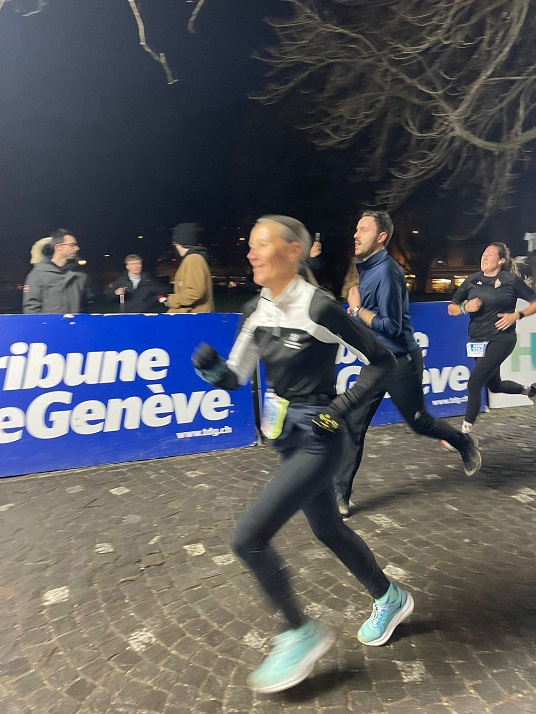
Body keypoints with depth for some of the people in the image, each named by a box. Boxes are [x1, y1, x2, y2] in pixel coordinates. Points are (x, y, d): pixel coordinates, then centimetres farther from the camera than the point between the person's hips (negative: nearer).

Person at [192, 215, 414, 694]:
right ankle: (391, 599, 49)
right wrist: (211, 368, -17)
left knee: (249, 538, -9)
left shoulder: (319, 308, -20)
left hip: (317, 441, -8)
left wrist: (342, 406, -17)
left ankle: (302, 633, 16)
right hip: (289, 438, 8)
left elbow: (383, 361, -12)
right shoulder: (257, 310, 1)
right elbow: (234, 378, 4)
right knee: (328, 530, 23)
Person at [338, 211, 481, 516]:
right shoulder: (367, 268, 8)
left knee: (419, 421, 11)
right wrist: (356, 313, 5)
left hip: (400, 362, -8)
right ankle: (341, 496, 8)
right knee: (354, 426, 2)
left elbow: (391, 326, -22)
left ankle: (465, 443, 41)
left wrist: (357, 309, -14)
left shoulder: (386, 271, -20)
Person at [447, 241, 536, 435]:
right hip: (479, 340, 6)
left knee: (474, 383, -14)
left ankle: (465, 433, -2)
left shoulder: (511, 280, -5)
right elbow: (451, 308, 8)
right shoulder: (472, 280, 5)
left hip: (501, 339, -6)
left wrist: (517, 315, -12)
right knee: (494, 386, 20)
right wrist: (465, 307, -11)